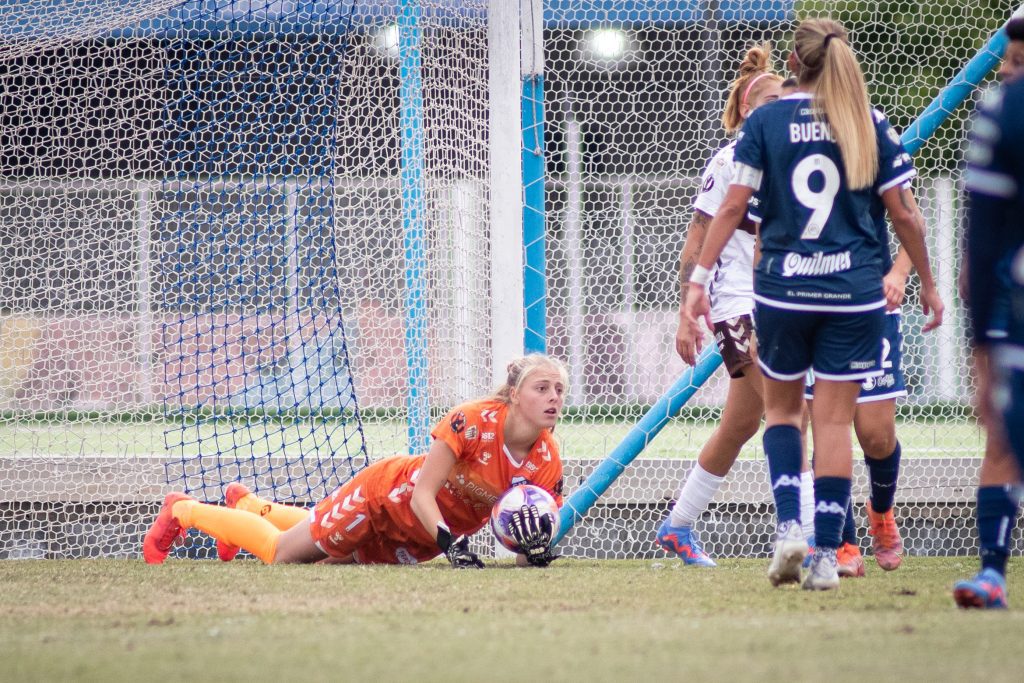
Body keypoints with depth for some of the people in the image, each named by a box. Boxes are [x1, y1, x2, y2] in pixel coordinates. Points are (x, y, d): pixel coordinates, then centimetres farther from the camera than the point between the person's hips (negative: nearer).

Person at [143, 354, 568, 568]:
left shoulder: (547, 463, -21)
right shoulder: (473, 421, -35)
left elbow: (532, 536, -14)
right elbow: (422, 495, -31)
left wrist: (535, 549, -37)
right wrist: (451, 544, -45)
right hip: (389, 493, -5)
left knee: (327, 552, 30)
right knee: (281, 553, 12)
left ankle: (247, 504, 58)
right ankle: (182, 511, 37)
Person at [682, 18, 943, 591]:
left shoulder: (765, 123, -1)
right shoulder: (872, 128, 1)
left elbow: (734, 207, -4)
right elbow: (904, 215, 3)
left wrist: (699, 278, 1)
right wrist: (927, 283, 15)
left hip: (782, 291, 0)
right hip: (854, 294, 0)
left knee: (782, 408, 18)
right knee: (835, 420, 4)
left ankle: (789, 524, 0)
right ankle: (826, 555, 0)